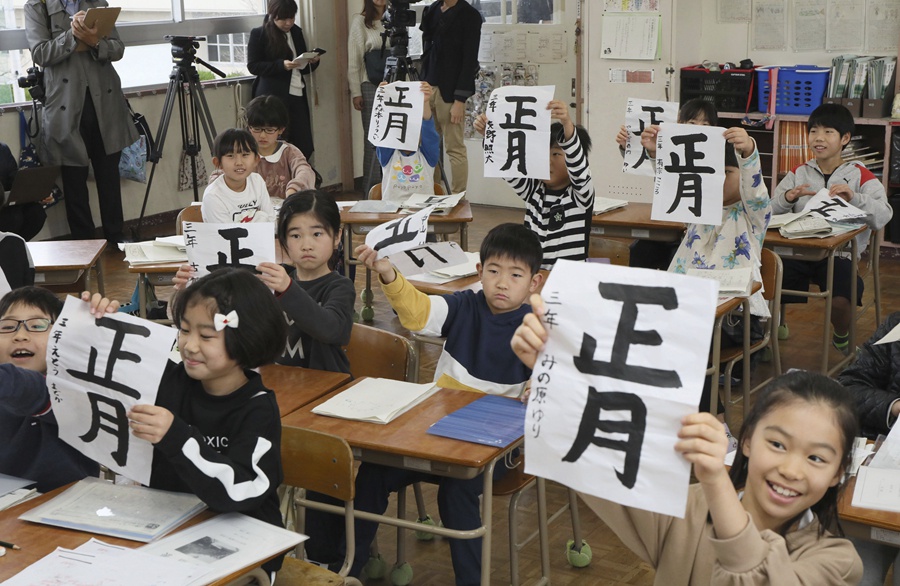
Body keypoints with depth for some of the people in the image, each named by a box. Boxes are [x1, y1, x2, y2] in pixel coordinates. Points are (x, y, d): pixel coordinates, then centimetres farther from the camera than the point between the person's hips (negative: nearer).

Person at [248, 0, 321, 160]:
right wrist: (281, 65, -19)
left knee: (304, 148, 0)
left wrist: (312, 61, -3)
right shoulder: (258, 34, -2)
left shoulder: (296, 32, 14)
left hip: (297, 95, 5)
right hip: (272, 96, -5)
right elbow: (253, 66, -7)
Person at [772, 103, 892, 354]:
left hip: (840, 253, -3)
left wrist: (854, 198, -24)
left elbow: (882, 217, -8)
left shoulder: (861, 176, 5)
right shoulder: (798, 173, 15)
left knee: (840, 302, -29)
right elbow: (768, 211, 7)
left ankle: (842, 338, 9)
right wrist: (787, 198, -14)